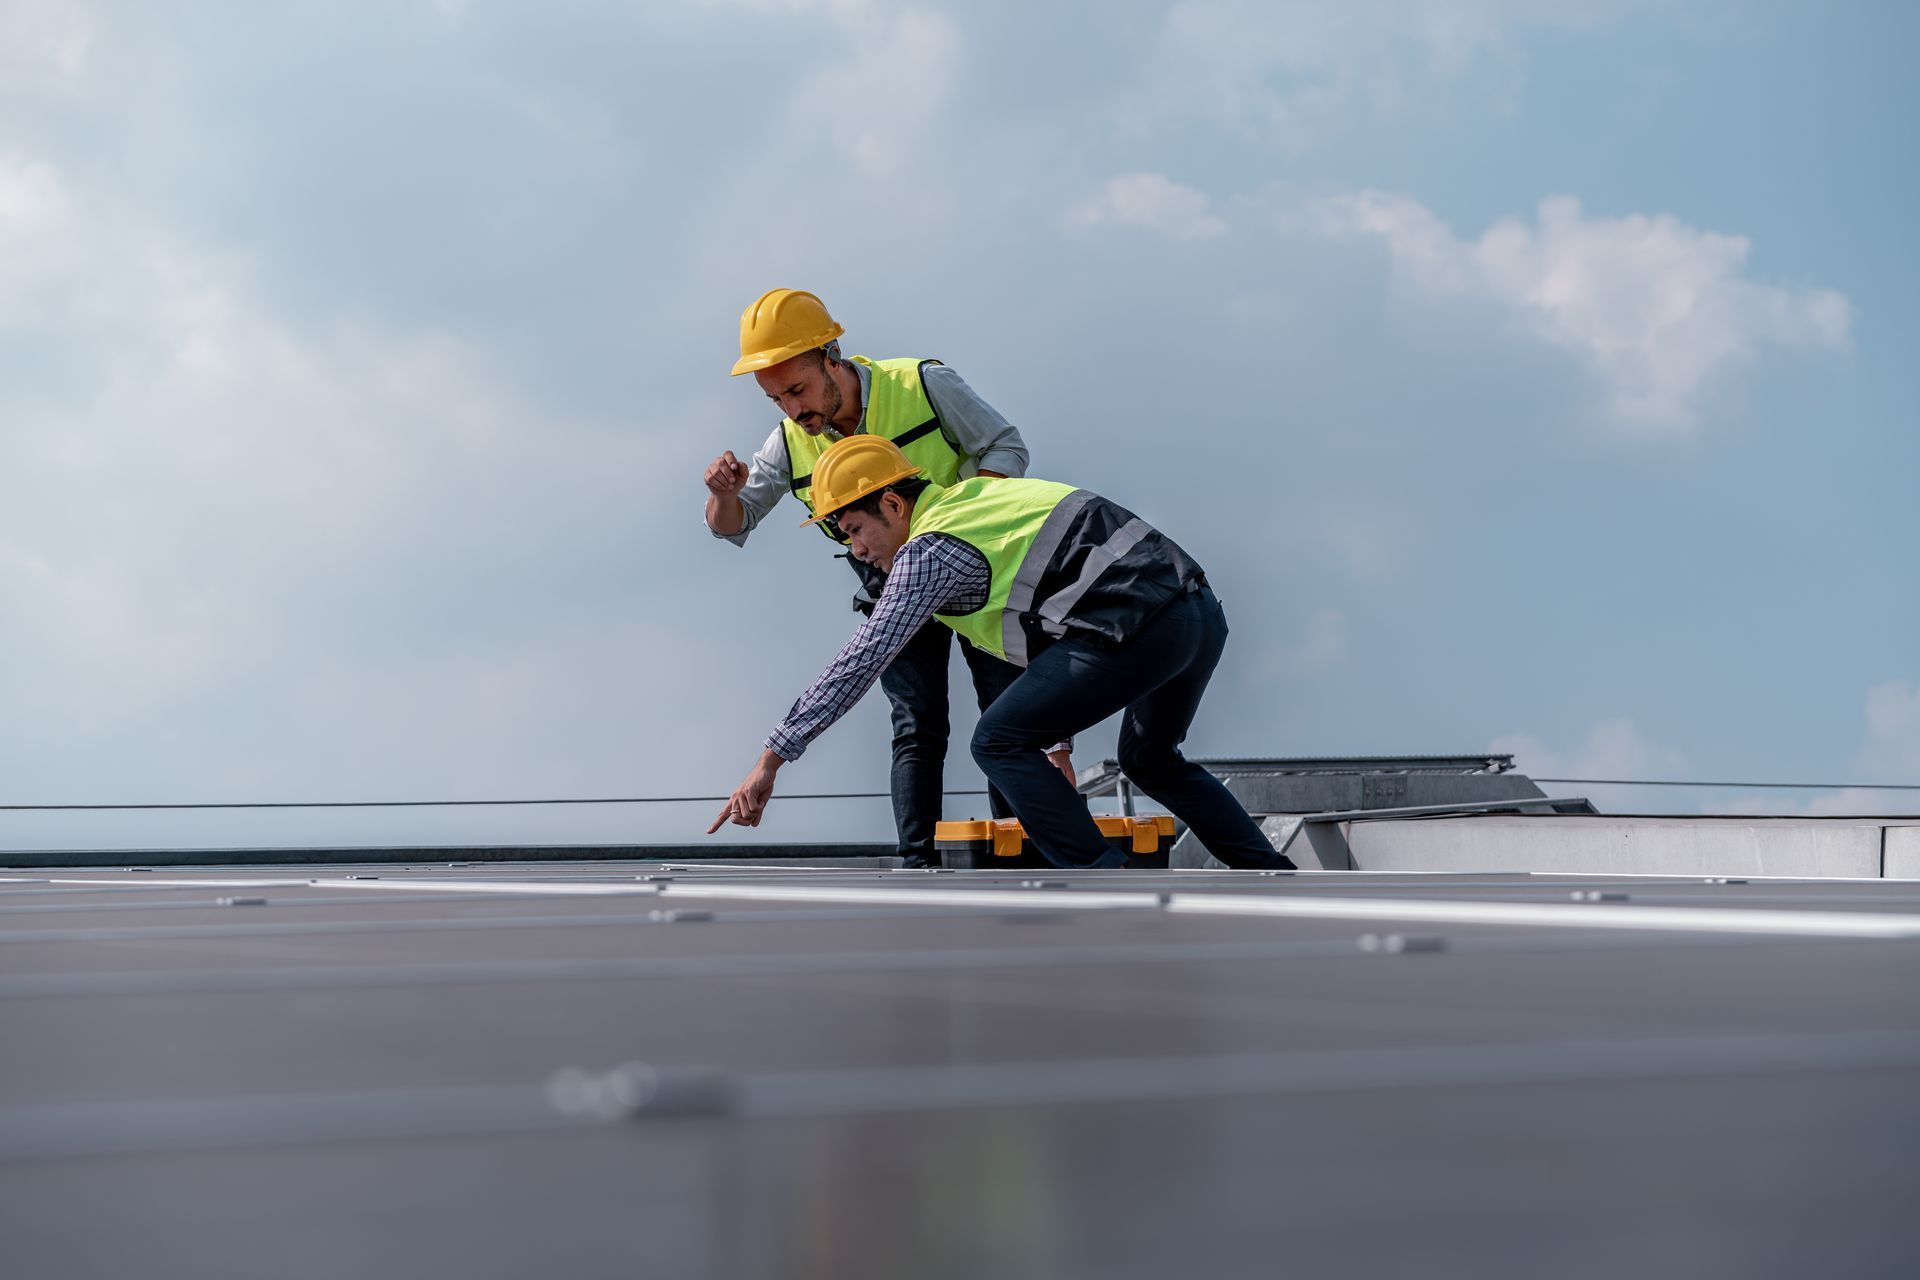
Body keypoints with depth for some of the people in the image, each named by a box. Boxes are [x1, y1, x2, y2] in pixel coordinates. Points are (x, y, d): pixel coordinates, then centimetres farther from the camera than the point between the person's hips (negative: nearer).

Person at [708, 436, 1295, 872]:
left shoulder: (928, 551, -3)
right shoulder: (978, 492, 23)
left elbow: (861, 661, -7)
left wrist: (772, 759, -6)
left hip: (1138, 626, -10)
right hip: (1202, 612, 10)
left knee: (1000, 743, -1)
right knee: (1151, 758, 29)